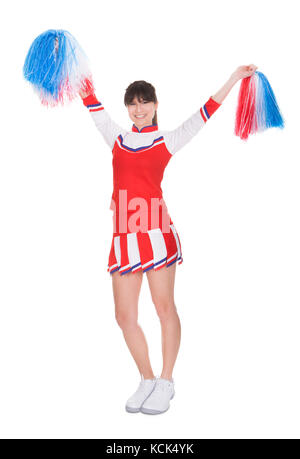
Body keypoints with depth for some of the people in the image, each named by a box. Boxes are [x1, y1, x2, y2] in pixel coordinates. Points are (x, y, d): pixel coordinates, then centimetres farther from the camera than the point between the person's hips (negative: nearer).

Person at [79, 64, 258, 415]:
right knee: (124, 315, 3)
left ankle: (166, 383, 14)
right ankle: (147, 381, 21)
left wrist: (235, 78, 5)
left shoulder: (167, 141, 12)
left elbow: (203, 116, 8)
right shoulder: (117, 139, 21)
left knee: (164, 306, -1)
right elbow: (94, 107, 27)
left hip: (155, 230, -4)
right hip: (124, 236, 4)